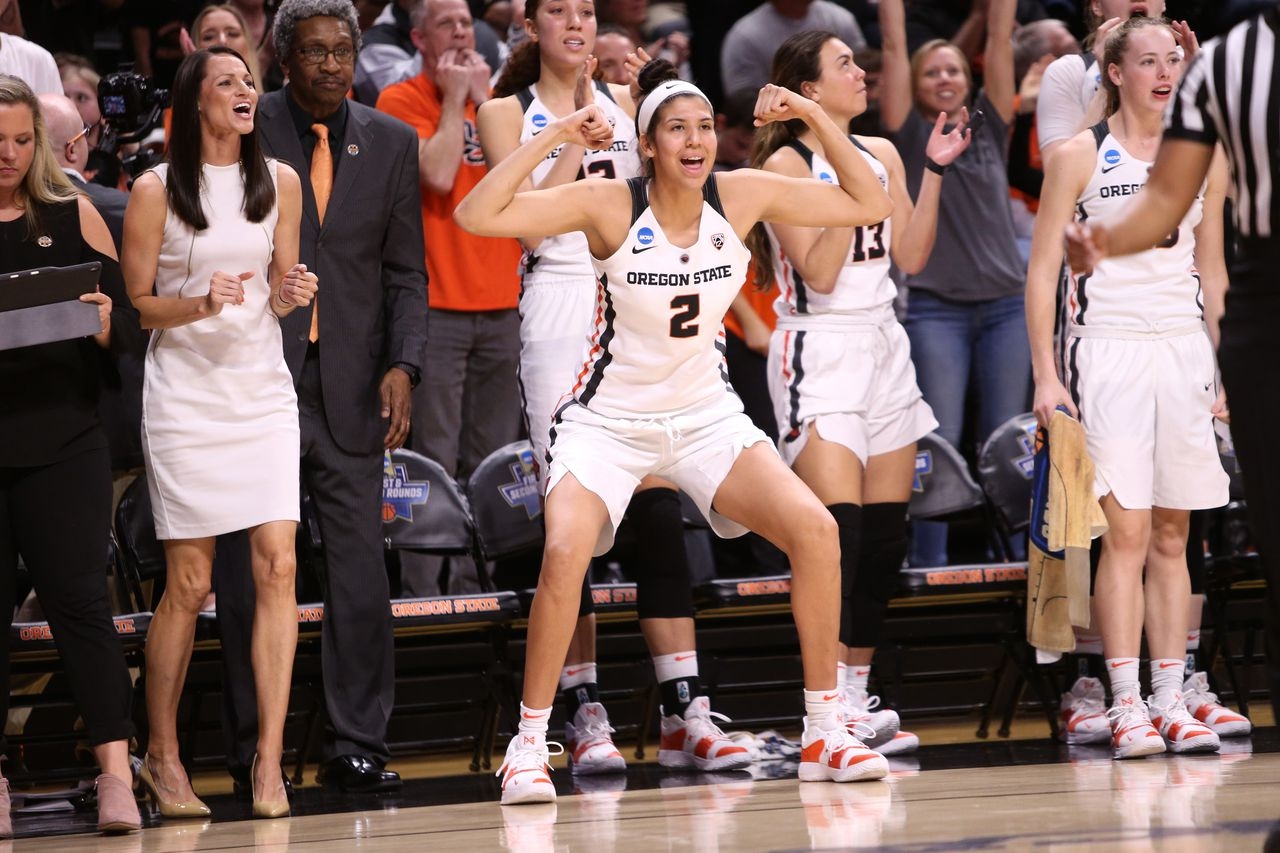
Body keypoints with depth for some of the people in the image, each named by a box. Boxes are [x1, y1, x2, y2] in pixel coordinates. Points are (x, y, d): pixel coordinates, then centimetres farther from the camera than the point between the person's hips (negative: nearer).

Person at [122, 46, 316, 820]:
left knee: (278, 566, -9)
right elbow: (135, 304, -1)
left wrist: (290, 293, -7)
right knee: (189, 584, 0)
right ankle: (162, 753, 16)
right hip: (185, 398, -3)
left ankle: (270, 760, -7)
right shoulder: (157, 189, -4)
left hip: (263, 391, 3)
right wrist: (199, 305, -18)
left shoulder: (280, 182, 7)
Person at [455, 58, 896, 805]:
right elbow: (477, 216, -26)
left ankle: (824, 735, -1)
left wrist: (814, 116, -12)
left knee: (815, 529, -14)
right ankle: (529, 745, -12)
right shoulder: (610, 206, -17)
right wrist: (556, 136, -29)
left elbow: (871, 206, -2)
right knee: (565, 553, -28)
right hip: (609, 421, -3)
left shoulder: (742, 197, -8)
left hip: (706, 414, 3)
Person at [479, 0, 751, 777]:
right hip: (560, 311, -3)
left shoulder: (625, 102, 15)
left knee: (659, 510, -4)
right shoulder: (508, 113, 5)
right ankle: (586, 714, 1)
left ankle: (685, 713, -5)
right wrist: (579, 136, -11)